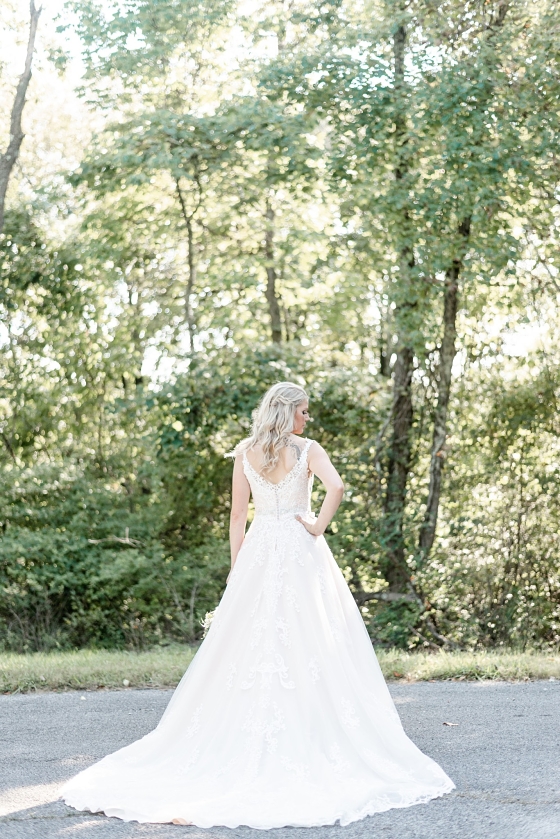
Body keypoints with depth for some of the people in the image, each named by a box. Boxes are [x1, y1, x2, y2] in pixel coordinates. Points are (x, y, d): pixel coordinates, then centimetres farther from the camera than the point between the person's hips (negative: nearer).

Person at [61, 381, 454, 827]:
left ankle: (247, 745, 9)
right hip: (302, 555, -3)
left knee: (252, 646, 6)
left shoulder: (245, 453, 6)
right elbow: (336, 486, -23)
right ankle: (311, 738, 0)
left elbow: (238, 516, 6)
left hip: (258, 553, 3)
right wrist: (319, 527, -10)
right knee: (308, 643, 0)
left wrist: (237, 570, 10)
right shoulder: (307, 449, -4)